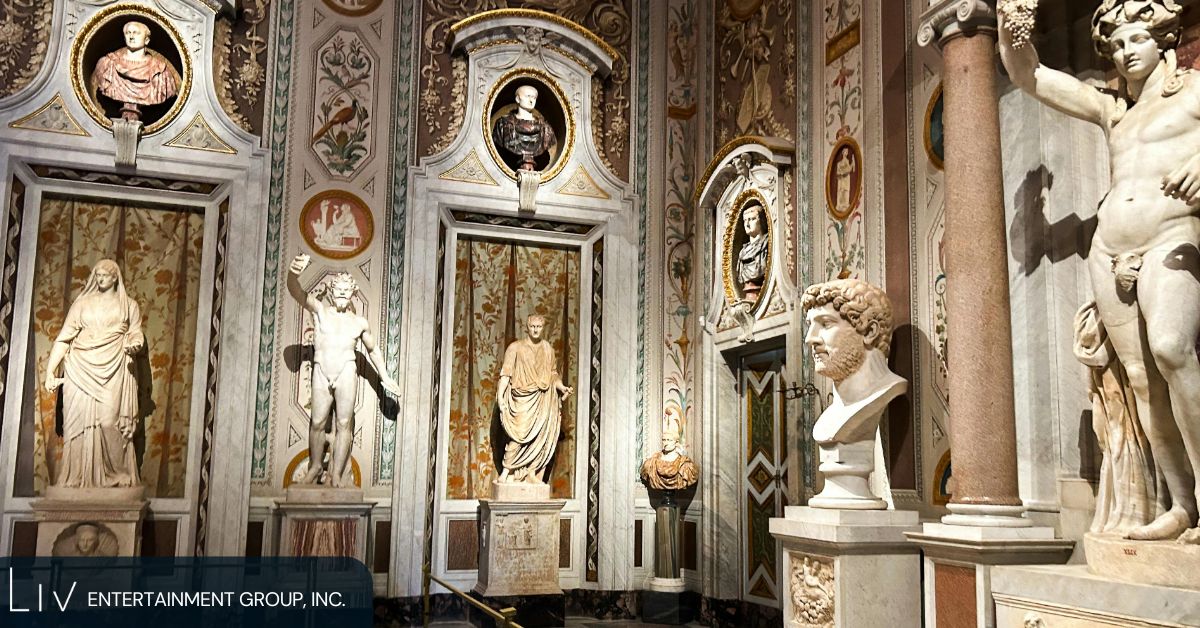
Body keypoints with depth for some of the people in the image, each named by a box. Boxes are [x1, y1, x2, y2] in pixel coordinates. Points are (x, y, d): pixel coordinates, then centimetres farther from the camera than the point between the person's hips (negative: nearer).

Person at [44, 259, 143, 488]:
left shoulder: (129, 306, 13)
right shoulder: (82, 303, 13)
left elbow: (136, 335, 9)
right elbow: (64, 338, 7)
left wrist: (134, 345, -17)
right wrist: (50, 371, -2)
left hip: (114, 374, -1)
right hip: (82, 371, 1)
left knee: (110, 423, -8)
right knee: (80, 423, -5)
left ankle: (115, 477, 0)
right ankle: (78, 479, 0)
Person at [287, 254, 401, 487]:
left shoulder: (360, 322, 13)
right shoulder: (319, 310, 7)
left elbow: (373, 350, 28)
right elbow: (296, 291, -11)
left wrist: (384, 377, 25)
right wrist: (293, 273, -35)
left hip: (346, 372, 1)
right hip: (321, 372, -1)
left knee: (344, 423, -2)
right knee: (318, 422, 2)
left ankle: (337, 474, 5)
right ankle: (315, 466, 24)